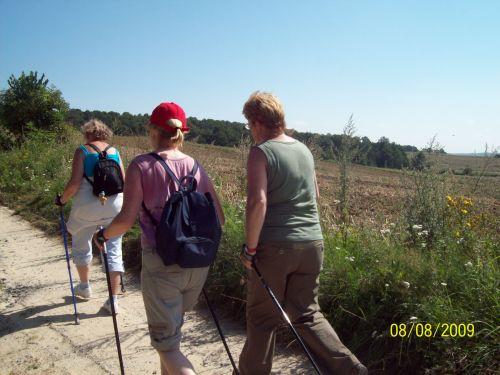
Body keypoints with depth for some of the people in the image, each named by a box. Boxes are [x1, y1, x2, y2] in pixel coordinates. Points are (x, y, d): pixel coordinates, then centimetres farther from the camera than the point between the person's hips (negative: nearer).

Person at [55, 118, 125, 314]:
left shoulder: (82, 151, -1)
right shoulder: (114, 151, 8)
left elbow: (75, 183, -9)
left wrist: (62, 199, 7)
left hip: (88, 207, -2)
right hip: (114, 206, 3)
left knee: (81, 245, 21)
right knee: (114, 250, 7)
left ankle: (84, 287, 38)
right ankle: (113, 300, 8)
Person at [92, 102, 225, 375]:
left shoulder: (141, 166, -7)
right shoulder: (197, 168, 5)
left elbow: (126, 220, -14)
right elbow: (219, 220, 5)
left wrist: (103, 235, 5)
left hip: (161, 263, -5)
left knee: (167, 345, 7)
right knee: (173, 326, 27)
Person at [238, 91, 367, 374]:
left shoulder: (261, 152, -10)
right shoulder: (304, 150, 10)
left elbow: (258, 202, -20)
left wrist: (250, 248, -13)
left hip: (274, 245, -6)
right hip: (312, 243, 6)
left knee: (262, 317, 12)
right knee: (307, 313, 16)